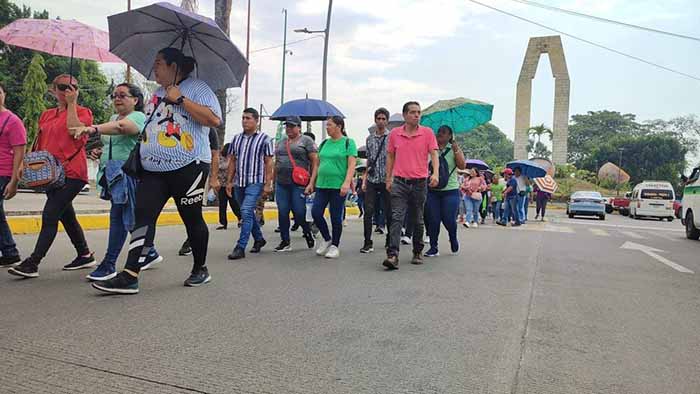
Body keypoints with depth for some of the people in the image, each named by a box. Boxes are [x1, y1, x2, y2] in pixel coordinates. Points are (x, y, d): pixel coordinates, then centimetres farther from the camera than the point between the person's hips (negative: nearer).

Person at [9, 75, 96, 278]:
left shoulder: (83, 112, -1)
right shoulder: (46, 115, 17)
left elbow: (75, 130, -21)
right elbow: (39, 143, 21)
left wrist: (71, 103, -14)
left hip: (72, 172, -8)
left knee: (49, 216, -12)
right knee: (67, 216, 13)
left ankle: (32, 263, -9)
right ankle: (85, 255, 26)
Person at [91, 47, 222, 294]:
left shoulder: (196, 88, -2)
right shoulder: (156, 94, 22)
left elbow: (214, 120, -18)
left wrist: (180, 99, -15)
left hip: (188, 167, -7)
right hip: (153, 170, 7)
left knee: (192, 219, 4)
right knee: (143, 217, -6)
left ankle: (200, 269, 23)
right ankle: (129, 277, -8)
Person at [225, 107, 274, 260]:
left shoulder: (264, 139, -3)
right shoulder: (236, 139, 11)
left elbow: (268, 163, -6)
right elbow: (232, 162, 14)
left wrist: (268, 184, -12)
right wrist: (229, 182, 9)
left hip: (255, 183, -6)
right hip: (239, 183, 6)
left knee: (246, 212, -16)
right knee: (249, 213, 15)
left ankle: (240, 248, -13)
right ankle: (259, 239, 33)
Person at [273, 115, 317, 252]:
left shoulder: (306, 141, 1)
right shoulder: (281, 143, 20)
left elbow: (315, 162, -5)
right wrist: (273, 182, 17)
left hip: (298, 183, -6)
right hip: (281, 183, 6)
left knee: (299, 212, -5)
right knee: (282, 212, 3)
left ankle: (308, 233, 22)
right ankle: (285, 242, 13)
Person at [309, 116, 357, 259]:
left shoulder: (348, 143, -1)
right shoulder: (324, 143, 15)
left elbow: (351, 165, -9)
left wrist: (347, 183, -20)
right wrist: (311, 183, 15)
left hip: (338, 186, -5)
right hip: (322, 184, 5)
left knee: (336, 217, 0)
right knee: (316, 212, -3)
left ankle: (335, 246, 15)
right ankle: (327, 239, 19)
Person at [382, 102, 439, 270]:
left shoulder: (427, 132, 1)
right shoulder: (395, 133, 5)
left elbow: (434, 154, -4)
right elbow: (390, 157, 12)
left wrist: (435, 173, -21)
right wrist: (388, 179, 9)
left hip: (420, 182, 0)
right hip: (400, 182, 0)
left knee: (417, 220, 12)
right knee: (397, 217, -12)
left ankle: (417, 252, 28)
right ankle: (393, 255, -17)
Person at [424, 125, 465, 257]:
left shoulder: (454, 149, 5)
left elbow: (462, 166, -8)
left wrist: (456, 150, -14)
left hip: (450, 190, -1)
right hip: (432, 190, 1)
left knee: (449, 220, -2)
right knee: (432, 220, -1)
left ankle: (453, 238, 30)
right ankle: (433, 248, 11)